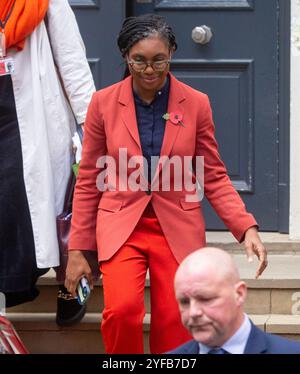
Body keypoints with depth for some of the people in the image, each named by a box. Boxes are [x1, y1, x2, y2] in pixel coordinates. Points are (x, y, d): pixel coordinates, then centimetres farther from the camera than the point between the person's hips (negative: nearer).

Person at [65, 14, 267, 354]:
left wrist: (247, 228, -9)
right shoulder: (104, 103, -1)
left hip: (178, 229, 1)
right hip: (120, 225, -1)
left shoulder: (196, 103, -1)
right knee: (122, 310, -24)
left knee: (175, 328, -1)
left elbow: (214, 178, 5)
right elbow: (88, 181, 4)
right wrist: (77, 249, 3)